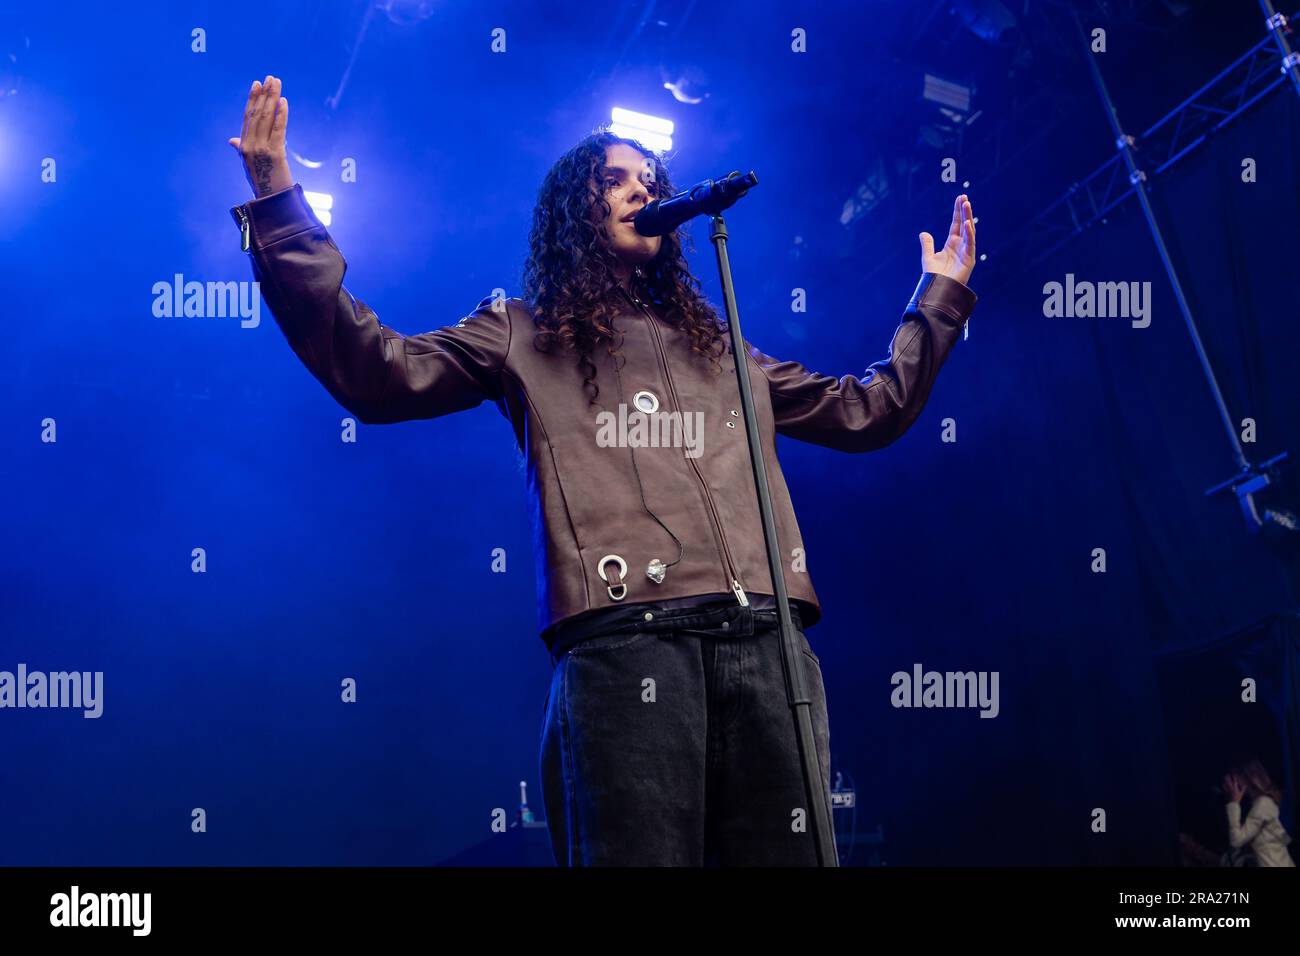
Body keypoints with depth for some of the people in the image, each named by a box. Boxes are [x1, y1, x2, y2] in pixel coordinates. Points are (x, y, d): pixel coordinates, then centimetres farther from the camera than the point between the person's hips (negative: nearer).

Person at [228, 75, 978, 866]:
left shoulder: (720, 349, 31)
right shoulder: (523, 337, 19)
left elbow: (868, 413, 38)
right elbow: (377, 374, 5)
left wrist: (939, 298, 42)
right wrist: (282, 213, -1)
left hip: (766, 641, 4)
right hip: (622, 642, -4)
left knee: (782, 856, -3)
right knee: (643, 852, -12)